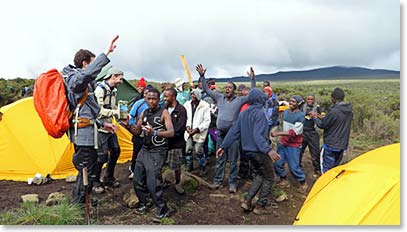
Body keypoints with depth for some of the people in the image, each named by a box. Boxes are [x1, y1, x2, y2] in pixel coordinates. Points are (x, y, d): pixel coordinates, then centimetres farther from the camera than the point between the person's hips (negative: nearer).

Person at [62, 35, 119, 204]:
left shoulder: (77, 80, 22)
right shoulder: (76, 77, -12)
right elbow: (88, 73, -41)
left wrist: (102, 124, 23)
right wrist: (106, 53, -43)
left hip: (80, 131, 11)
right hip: (84, 132, -11)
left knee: (85, 169, 21)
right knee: (88, 172, -3)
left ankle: (77, 202, 34)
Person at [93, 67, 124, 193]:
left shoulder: (113, 91, 10)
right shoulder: (100, 89, -17)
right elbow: (98, 110, -25)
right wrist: (115, 112, -24)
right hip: (100, 127, -9)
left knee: (115, 150, 11)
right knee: (102, 155, -6)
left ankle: (108, 178, 28)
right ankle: (95, 182, 13)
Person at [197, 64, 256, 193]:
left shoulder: (239, 100, -2)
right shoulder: (220, 98, 7)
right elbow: (206, 90, 12)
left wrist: (252, 79, -15)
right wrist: (202, 76, 5)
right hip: (221, 133, 3)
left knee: (233, 160, 5)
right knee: (220, 160, 13)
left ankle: (232, 183, 17)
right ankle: (218, 181, 24)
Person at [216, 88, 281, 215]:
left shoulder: (243, 113, 5)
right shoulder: (259, 113, -19)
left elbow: (233, 132, 5)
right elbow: (257, 135, -29)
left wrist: (223, 146, 8)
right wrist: (268, 150, -38)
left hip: (249, 151, 8)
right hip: (260, 151, -8)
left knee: (259, 175, 23)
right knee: (268, 178, 10)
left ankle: (247, 201, 17)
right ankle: (260, 206, 16)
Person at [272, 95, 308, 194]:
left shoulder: (300, 116, -18)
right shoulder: (285, 112, 3)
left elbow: (294, 132, -27)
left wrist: (278, 133, -33)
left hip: (293, 145, -6)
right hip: (282, 142, 6)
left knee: (294, 166, -4)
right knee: (277, 163, 5)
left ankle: (303, 184, 20)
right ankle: (284, 181, 27)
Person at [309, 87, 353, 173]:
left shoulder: (334, 111, -23)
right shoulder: (349, 111, 4)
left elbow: (323, 125, -14)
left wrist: (315, 117, 4)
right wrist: (320, 117, 16)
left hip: (331, 144, -8)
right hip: (343, 145, 8)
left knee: (326, 169, 3)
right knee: (335, 167, 21)